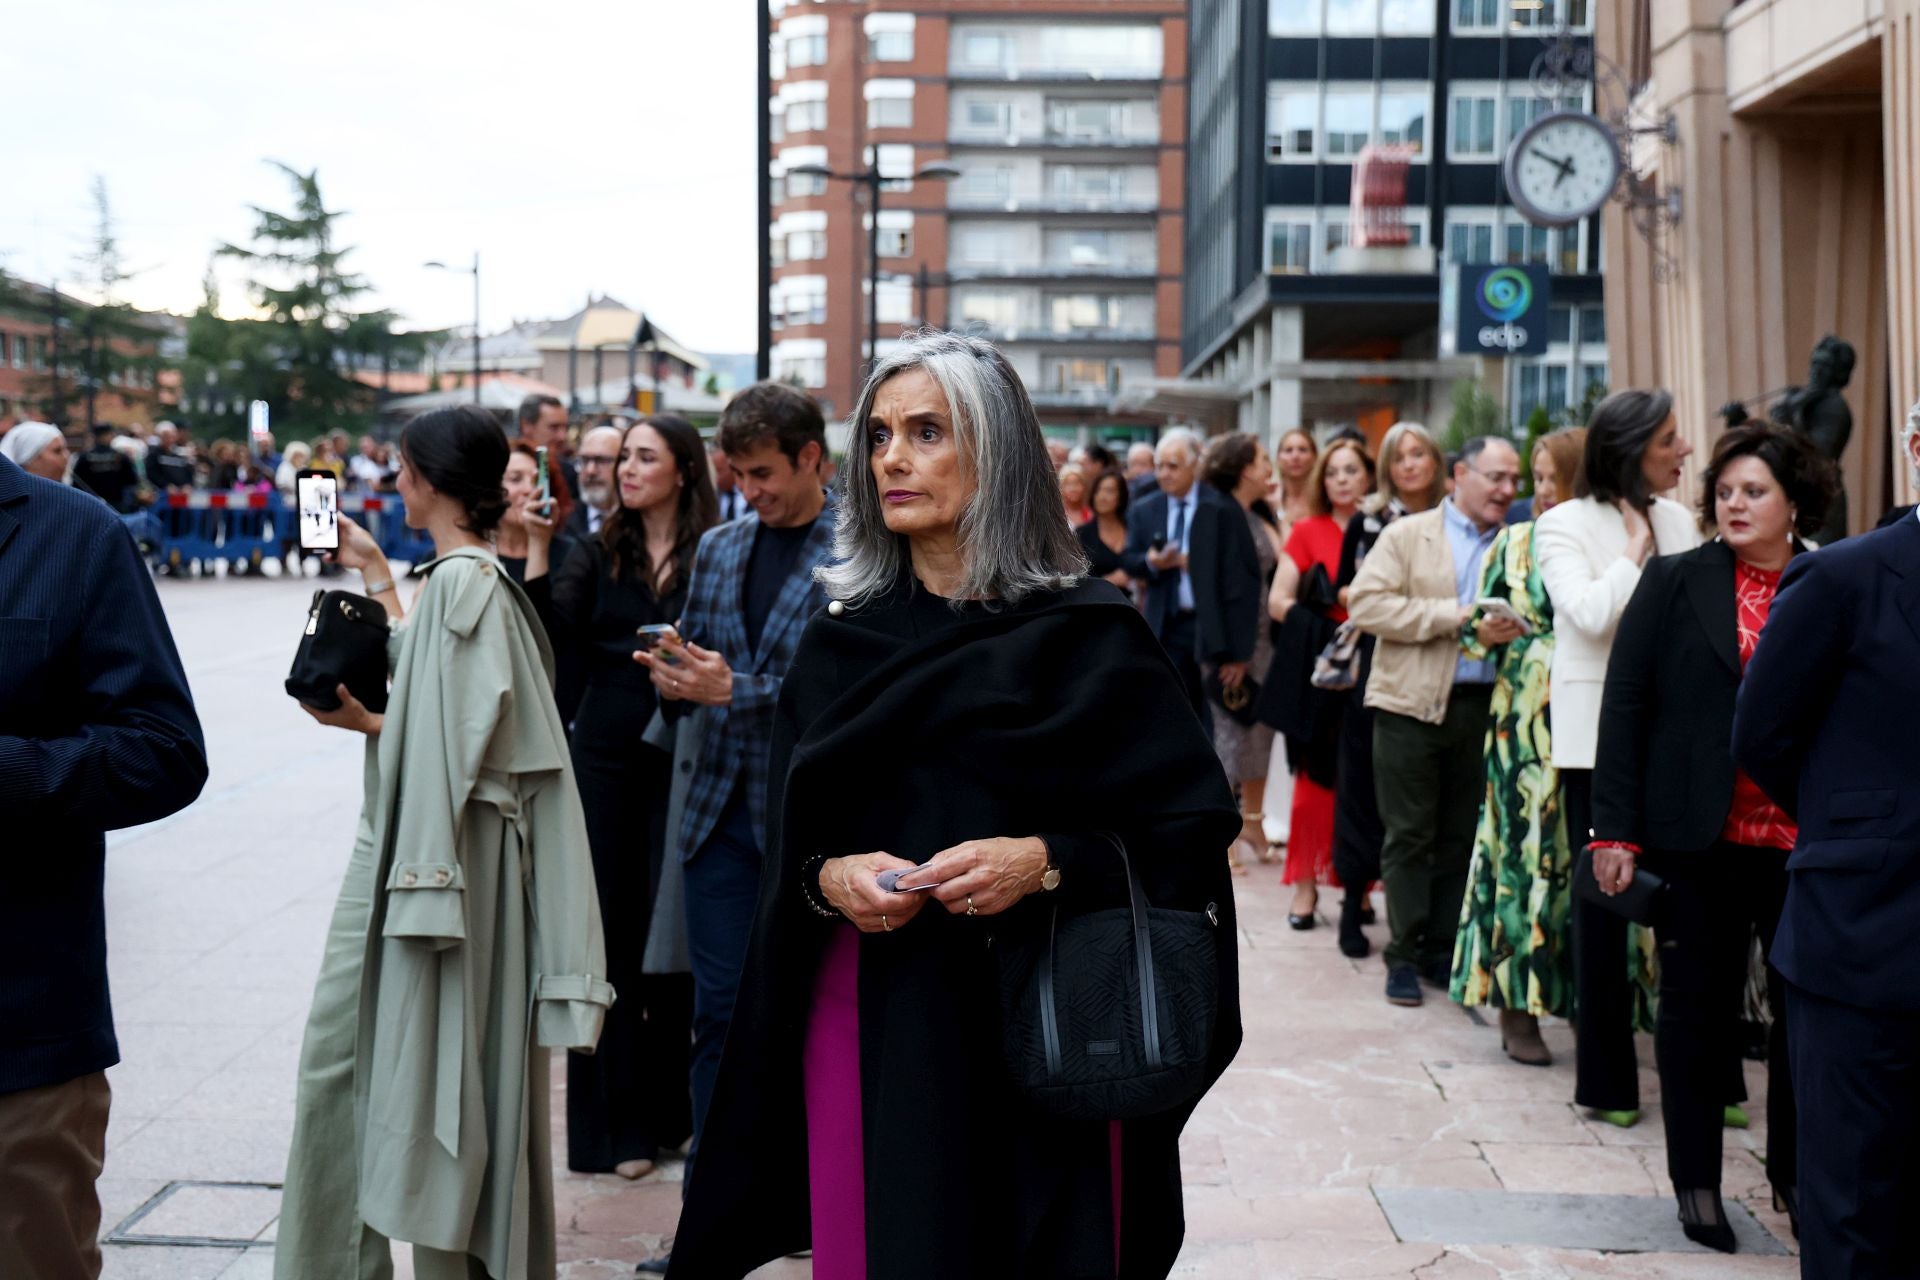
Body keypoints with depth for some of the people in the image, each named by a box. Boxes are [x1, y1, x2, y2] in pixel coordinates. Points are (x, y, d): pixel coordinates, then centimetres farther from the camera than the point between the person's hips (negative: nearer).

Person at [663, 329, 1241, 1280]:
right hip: (870, 1029, 3)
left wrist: (1046, 861, -18)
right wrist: (826, 878, -11)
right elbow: (784, 852, 10)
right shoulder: (840, 642, 8)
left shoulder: (1088, 634, -3)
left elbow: (1196, 825, -5)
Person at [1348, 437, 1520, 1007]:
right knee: (1409, 835, 2)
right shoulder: (1408, 535, 1)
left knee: (1462, 837, 8)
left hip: (1483, 706, 3)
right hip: (1413, 704, -3)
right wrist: (1457, 617, -14)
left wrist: (1512, 629, -11)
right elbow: (1366, 603, -10)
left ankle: (1443, 950, 18)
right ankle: (1405, 955, 11)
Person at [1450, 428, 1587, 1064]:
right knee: (1524, 846, -2)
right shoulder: (1515, 542, 8)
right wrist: (1488, 629, -12)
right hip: (1526, 719, 0)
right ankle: (1518, 1008, 5)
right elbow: (1476, 627, 9)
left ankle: (1589, 998, 12)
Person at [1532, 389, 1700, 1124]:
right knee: (1605, 898, 3)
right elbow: (1592, 614, -17)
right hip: (1599, 730, -4)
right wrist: (1634, 549, -8)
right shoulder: (1564, 525, -3)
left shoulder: (1676, 520, 10)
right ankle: (1606, 1080, 13)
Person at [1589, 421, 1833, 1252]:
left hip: (1804, 842, 1)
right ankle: (1697, 1181, 21)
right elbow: (1623, 705, -2)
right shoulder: (1675, 583, 1)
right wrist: (1616, 830, -7)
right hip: (1699, 838, -1)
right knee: (1700, 1009, 8)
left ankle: (1795, 1172, 27)